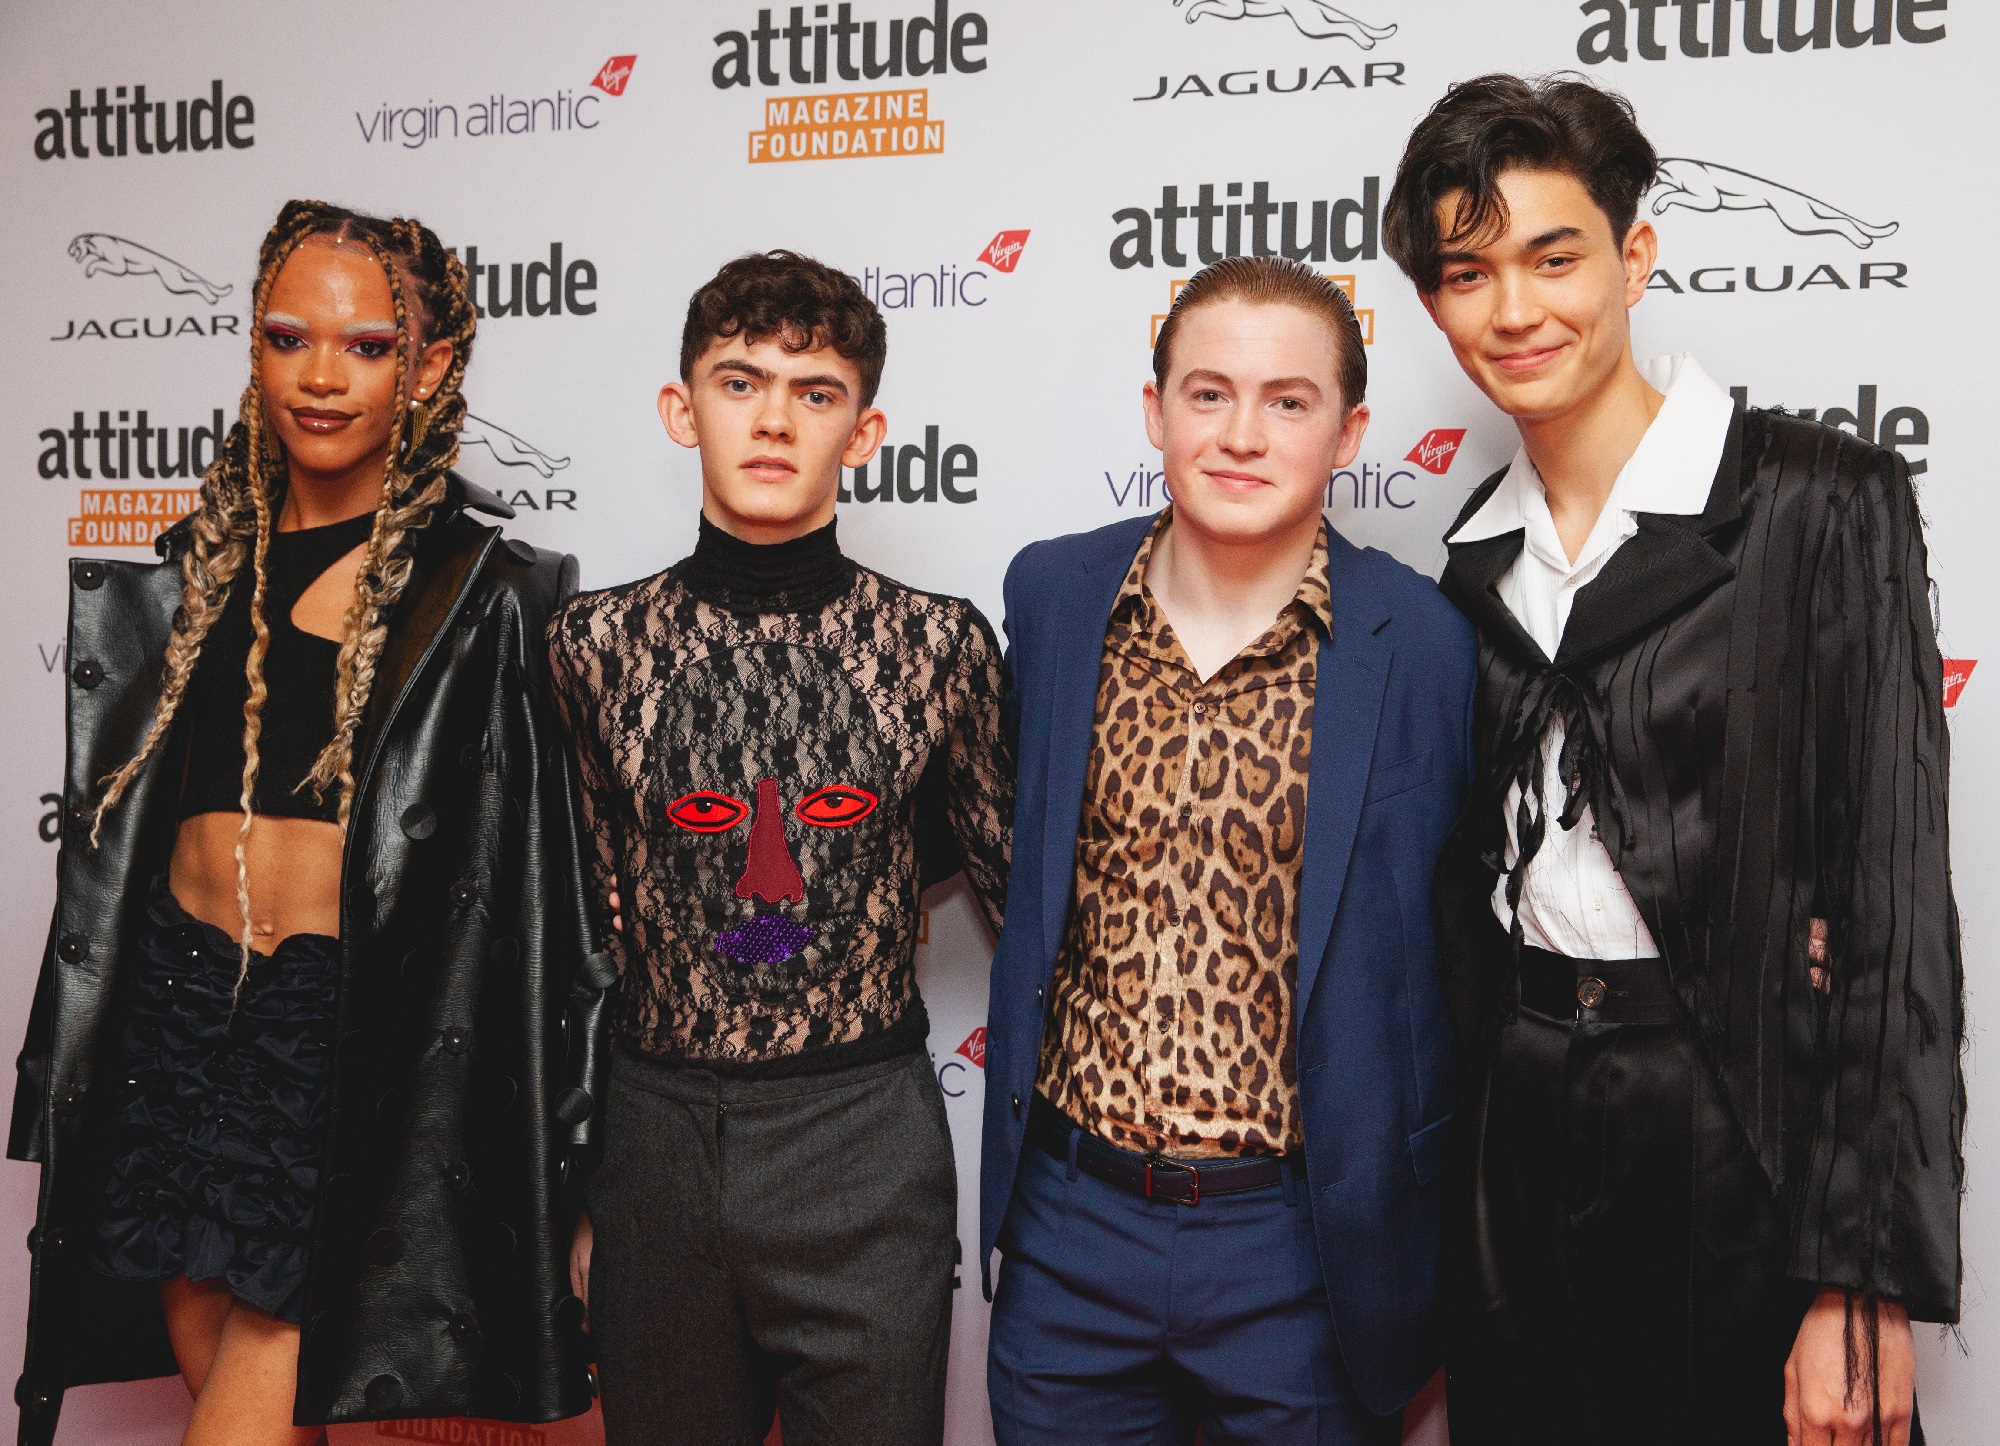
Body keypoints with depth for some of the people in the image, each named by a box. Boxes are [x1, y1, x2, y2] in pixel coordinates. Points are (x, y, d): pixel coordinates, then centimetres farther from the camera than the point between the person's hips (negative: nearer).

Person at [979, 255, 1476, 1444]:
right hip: (1068, 1225, 3)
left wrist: (1414, 1253, 2)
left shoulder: (1425, 645, -9)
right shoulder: (1051, 594, -1)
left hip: (1305, 1250, -2)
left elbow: (1458, 957, -1)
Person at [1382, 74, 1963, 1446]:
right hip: (1525, 1115, 5)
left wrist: (1864, 1278, -17)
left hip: (1741, 1119, -5)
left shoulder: (1819, 500, -10)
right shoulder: (1483, 554, 7)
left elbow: (1895, 894, -14)